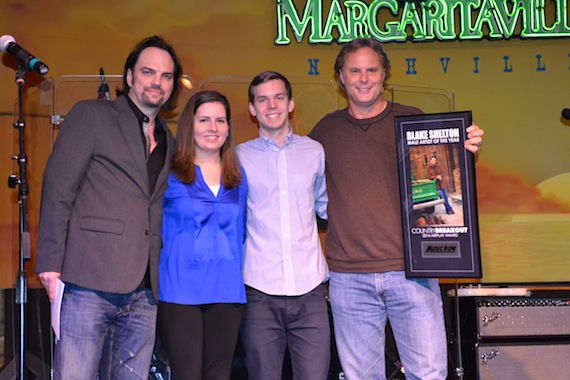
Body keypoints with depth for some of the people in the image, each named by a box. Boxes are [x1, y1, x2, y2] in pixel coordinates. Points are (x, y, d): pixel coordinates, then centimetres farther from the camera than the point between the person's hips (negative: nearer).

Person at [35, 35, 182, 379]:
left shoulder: (168, 141, 20)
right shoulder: (92, 115, 4)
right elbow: (58, 190, -3)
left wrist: (163, 277, 13)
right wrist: (50, 265, -10)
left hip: (144, 292, 5)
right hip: (89, 283, -5)